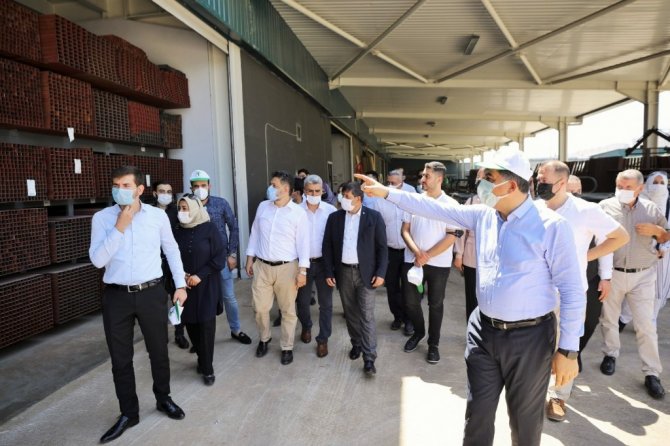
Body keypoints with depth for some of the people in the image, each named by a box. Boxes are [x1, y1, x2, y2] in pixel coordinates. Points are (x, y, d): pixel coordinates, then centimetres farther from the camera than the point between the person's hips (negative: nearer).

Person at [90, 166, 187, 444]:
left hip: (151, 293, 0)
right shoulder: (102, 218, -4)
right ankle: (128, 413, 32)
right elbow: (98, 260, -12)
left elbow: (171, 250, 9)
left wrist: (181, 285, 7)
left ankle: (163, 399, 39)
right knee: (120, 359, 11)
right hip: (116, 296, 0)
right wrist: (119, 227, -19)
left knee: (159, 351, 14)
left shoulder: (158, 216, -2)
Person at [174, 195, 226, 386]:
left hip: (206, 286, -3)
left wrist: (200, 275, -14)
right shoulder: (178, 231, 3)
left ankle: (207, 368, 12)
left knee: (206, 325, -2)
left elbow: (220, 257, -8)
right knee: (191, 324, 7)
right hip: (185, 286, 3)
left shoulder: (209, 228, -6)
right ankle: (202, 359, 28)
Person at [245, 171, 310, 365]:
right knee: (260, 307, 8)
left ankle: (287, 347, 25)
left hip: (286, 268, -3)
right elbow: (255, 234, 11)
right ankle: (264, 339, 35)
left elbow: (303, 243, -8)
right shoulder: (263, 206, 4)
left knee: (288, 310, 8)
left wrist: (302, 271, -11)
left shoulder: (298, 212, -8)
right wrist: (250, 259, 9)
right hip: (262, 266, 3)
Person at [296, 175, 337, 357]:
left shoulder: (331, 211, -7)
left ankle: (323, 339, 22)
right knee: (302, 301, 17)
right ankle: (306, 327, 44)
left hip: (324, 262, 0)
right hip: (303, 262, 1)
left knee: (326, 303, 7)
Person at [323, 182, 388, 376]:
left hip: (365, 272, -3)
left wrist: (381, 272, -10)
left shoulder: (374, 217, -5)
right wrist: (329, 272, 0)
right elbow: (327, 246, 5)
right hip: (343, 272, 3)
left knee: (367, 315, -2)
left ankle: (369, 358, 4)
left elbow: (382, 247, -4)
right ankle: (356, 343, 35)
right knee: (351, 313, 15)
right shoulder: (334, 217, 2)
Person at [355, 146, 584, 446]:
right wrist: (386, 192, 1)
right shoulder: (483, 215, 0)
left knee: (525, 418, 16)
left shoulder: (551, 226, -16)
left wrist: (568, 350, -12)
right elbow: (435, 208, 3)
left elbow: (572, 291, -14)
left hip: (529, 337, -4)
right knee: (477, 412, 17)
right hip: (483, 331, 5)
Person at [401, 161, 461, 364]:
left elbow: (451, 236, -10)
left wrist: (427, 255, -16)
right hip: (412, 260, 3)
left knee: (435, 304, 9)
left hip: (438, 263, -3)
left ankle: (433, 343, 26)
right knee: (410, 302, 9)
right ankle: (418, 332, 36)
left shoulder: (451, 205, -6)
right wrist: (416, 252, -13)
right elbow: (405, 229, 2)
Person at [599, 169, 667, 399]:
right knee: (609, 318, 14)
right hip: (612, 274, -1)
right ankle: (610, 355, 35)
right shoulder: (605, 206, -5)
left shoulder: (651, 209, 1)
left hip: (642, 276, 1)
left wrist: (656, 230, -10)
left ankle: (652, 373, 14)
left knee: (646, 325, 3)